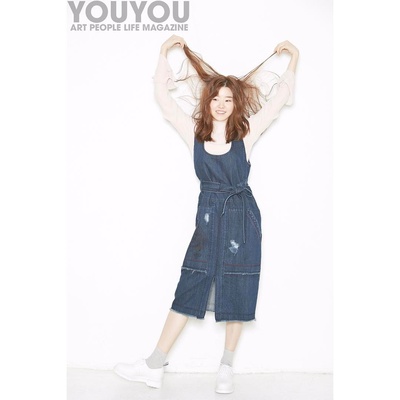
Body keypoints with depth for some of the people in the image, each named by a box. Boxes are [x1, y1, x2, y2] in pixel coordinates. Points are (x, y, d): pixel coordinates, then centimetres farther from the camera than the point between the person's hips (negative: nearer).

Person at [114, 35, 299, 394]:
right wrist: (164, 54, 4)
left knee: (236, 291, 4)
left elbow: (278, 99, 3)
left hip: (242, 215, -1)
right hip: (209, 214, 1)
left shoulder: (246, 132, -1)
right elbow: (164, 99, 3)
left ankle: (227, 366, 19)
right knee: (189, 287, 2)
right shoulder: (194, 132, 3)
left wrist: (293, 60, 4)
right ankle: (154, 366, 7)